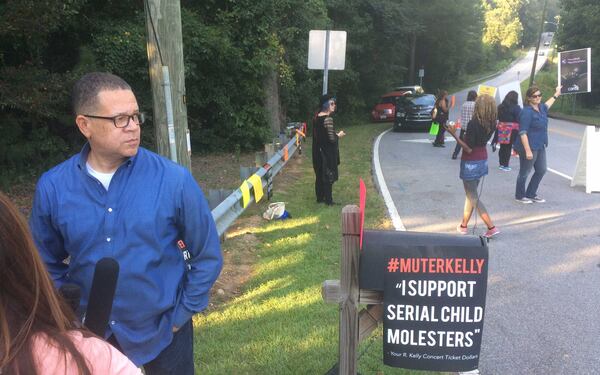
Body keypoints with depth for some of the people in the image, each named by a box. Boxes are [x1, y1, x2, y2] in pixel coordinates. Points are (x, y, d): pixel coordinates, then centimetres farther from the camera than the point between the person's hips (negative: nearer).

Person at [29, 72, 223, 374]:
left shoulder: (174, 179, -16)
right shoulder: (52, 187, -9)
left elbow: (206, 256, -7)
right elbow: (46, 263, 7)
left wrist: (180, 317, -6)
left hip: (162, 332, -1)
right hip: (92, 334, 2)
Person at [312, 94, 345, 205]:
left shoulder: (317, 117, 5)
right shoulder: (328, 119, -21)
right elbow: (332, 139, -22)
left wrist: (335, 133, 14)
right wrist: (339, 135, -4)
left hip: (318, 151, 8)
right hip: (327, 153, -8)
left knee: (319, 175, 16)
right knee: (328, 176, 2)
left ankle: (320, 198, 27)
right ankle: (328, 200, 10)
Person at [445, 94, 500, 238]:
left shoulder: (473, 124, -23)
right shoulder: (490, 124, -1)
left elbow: (469, 149, -22)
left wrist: (454, 135, -21)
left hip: (471, 163, -8)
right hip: (482, 160, 8)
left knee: (473, 197, 3)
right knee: (471, 194, 19)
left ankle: (491, 227, 2)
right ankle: (464, 225, 31)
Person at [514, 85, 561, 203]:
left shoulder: (541, 108, 8)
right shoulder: (527, 112, -20)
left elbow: (547, 105, 37)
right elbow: (523, 133, -24)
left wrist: (556, 95, 49)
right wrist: (528, 150, -27)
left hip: (540, 147, 10)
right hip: (529, 147, -10)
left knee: (541, 170, 16)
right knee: (524, 173, 3)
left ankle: (531, 194, 30)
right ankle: (520, 196, 20)